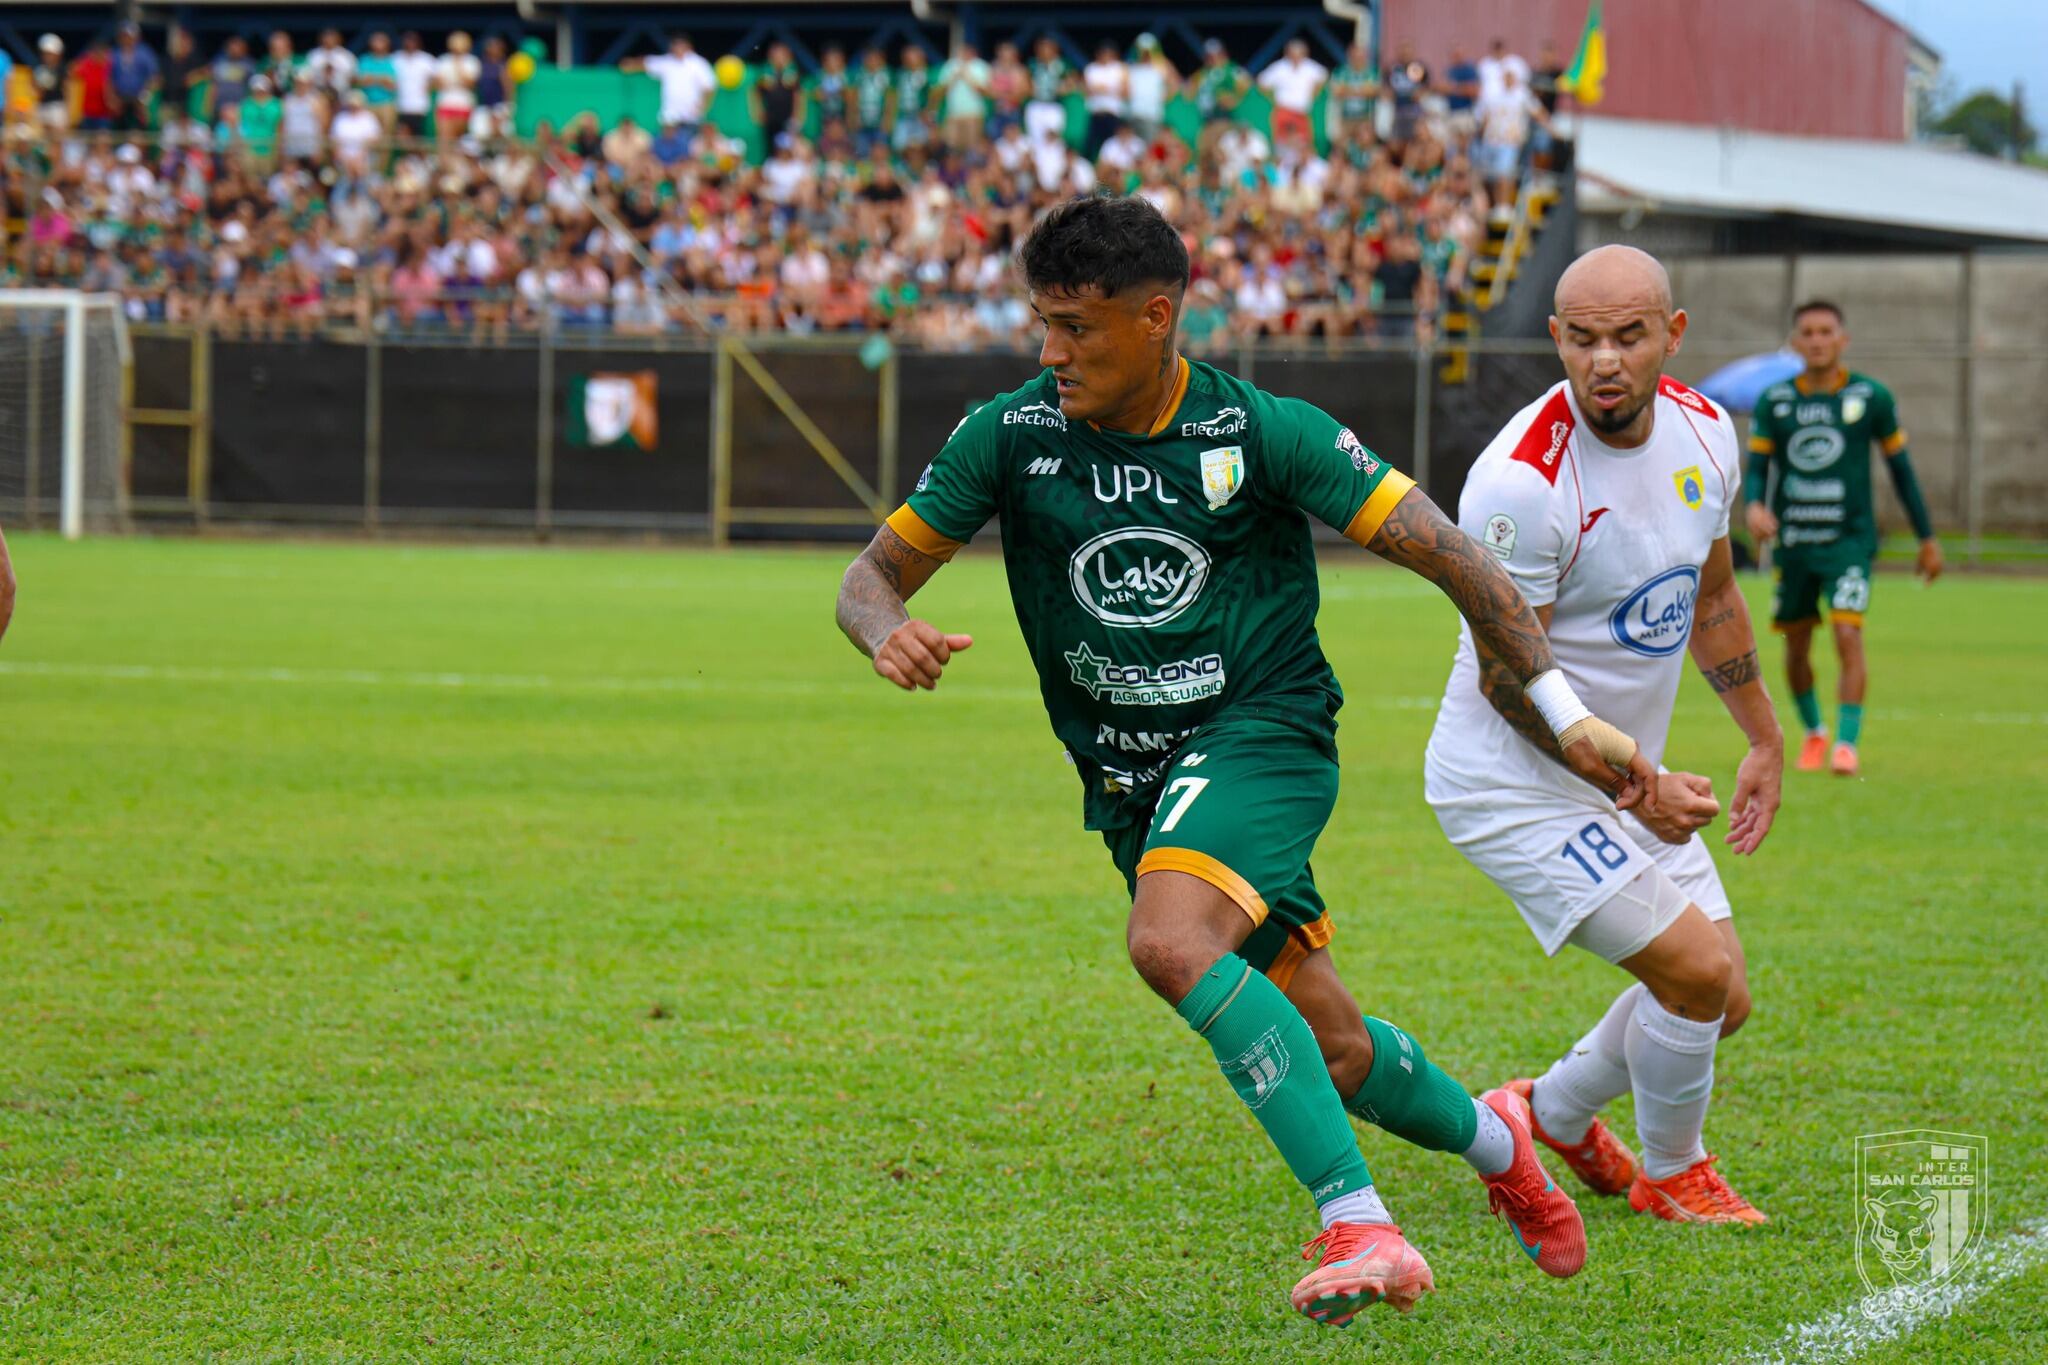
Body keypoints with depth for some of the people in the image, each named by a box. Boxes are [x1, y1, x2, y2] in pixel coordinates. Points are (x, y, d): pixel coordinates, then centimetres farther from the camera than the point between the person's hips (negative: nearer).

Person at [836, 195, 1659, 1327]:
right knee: (1329, 1051, 8)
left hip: (1262, 729, -4)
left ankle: (1357, 1227, -29)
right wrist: (888, 632, -24)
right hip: (1126, 775, 4)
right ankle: (1488, 1138, 40)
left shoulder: (1264, 433, -12)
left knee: (1170, 944, -33)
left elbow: (1444, 552, -8)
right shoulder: (1009, 438, -4)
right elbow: (874, 574, 2)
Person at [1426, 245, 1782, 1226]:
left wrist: (1765, 741, 20)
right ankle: (1671, 1174, 12)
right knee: (1697, 969, -15)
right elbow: (1504, 676, -21)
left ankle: (1555, 1109, 36)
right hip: (1514, 782, -8)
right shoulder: (1522, 480, -27)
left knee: (1720, 1003, 10)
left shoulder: (1702, 430, -3)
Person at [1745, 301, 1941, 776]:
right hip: (1793, 541, 3)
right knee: (1796, 645, 11)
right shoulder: (1774, 402, 3)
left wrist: (1927, 538, 10)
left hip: (1850, 540, -2)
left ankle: (1847, 745, -16)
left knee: (1848, 635, -18)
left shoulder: (1871, 397, -1)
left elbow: (1899, 466, 7)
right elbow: (1756, 468, 3)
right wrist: (1754, 506, -21)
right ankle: (1813, 733, 34)